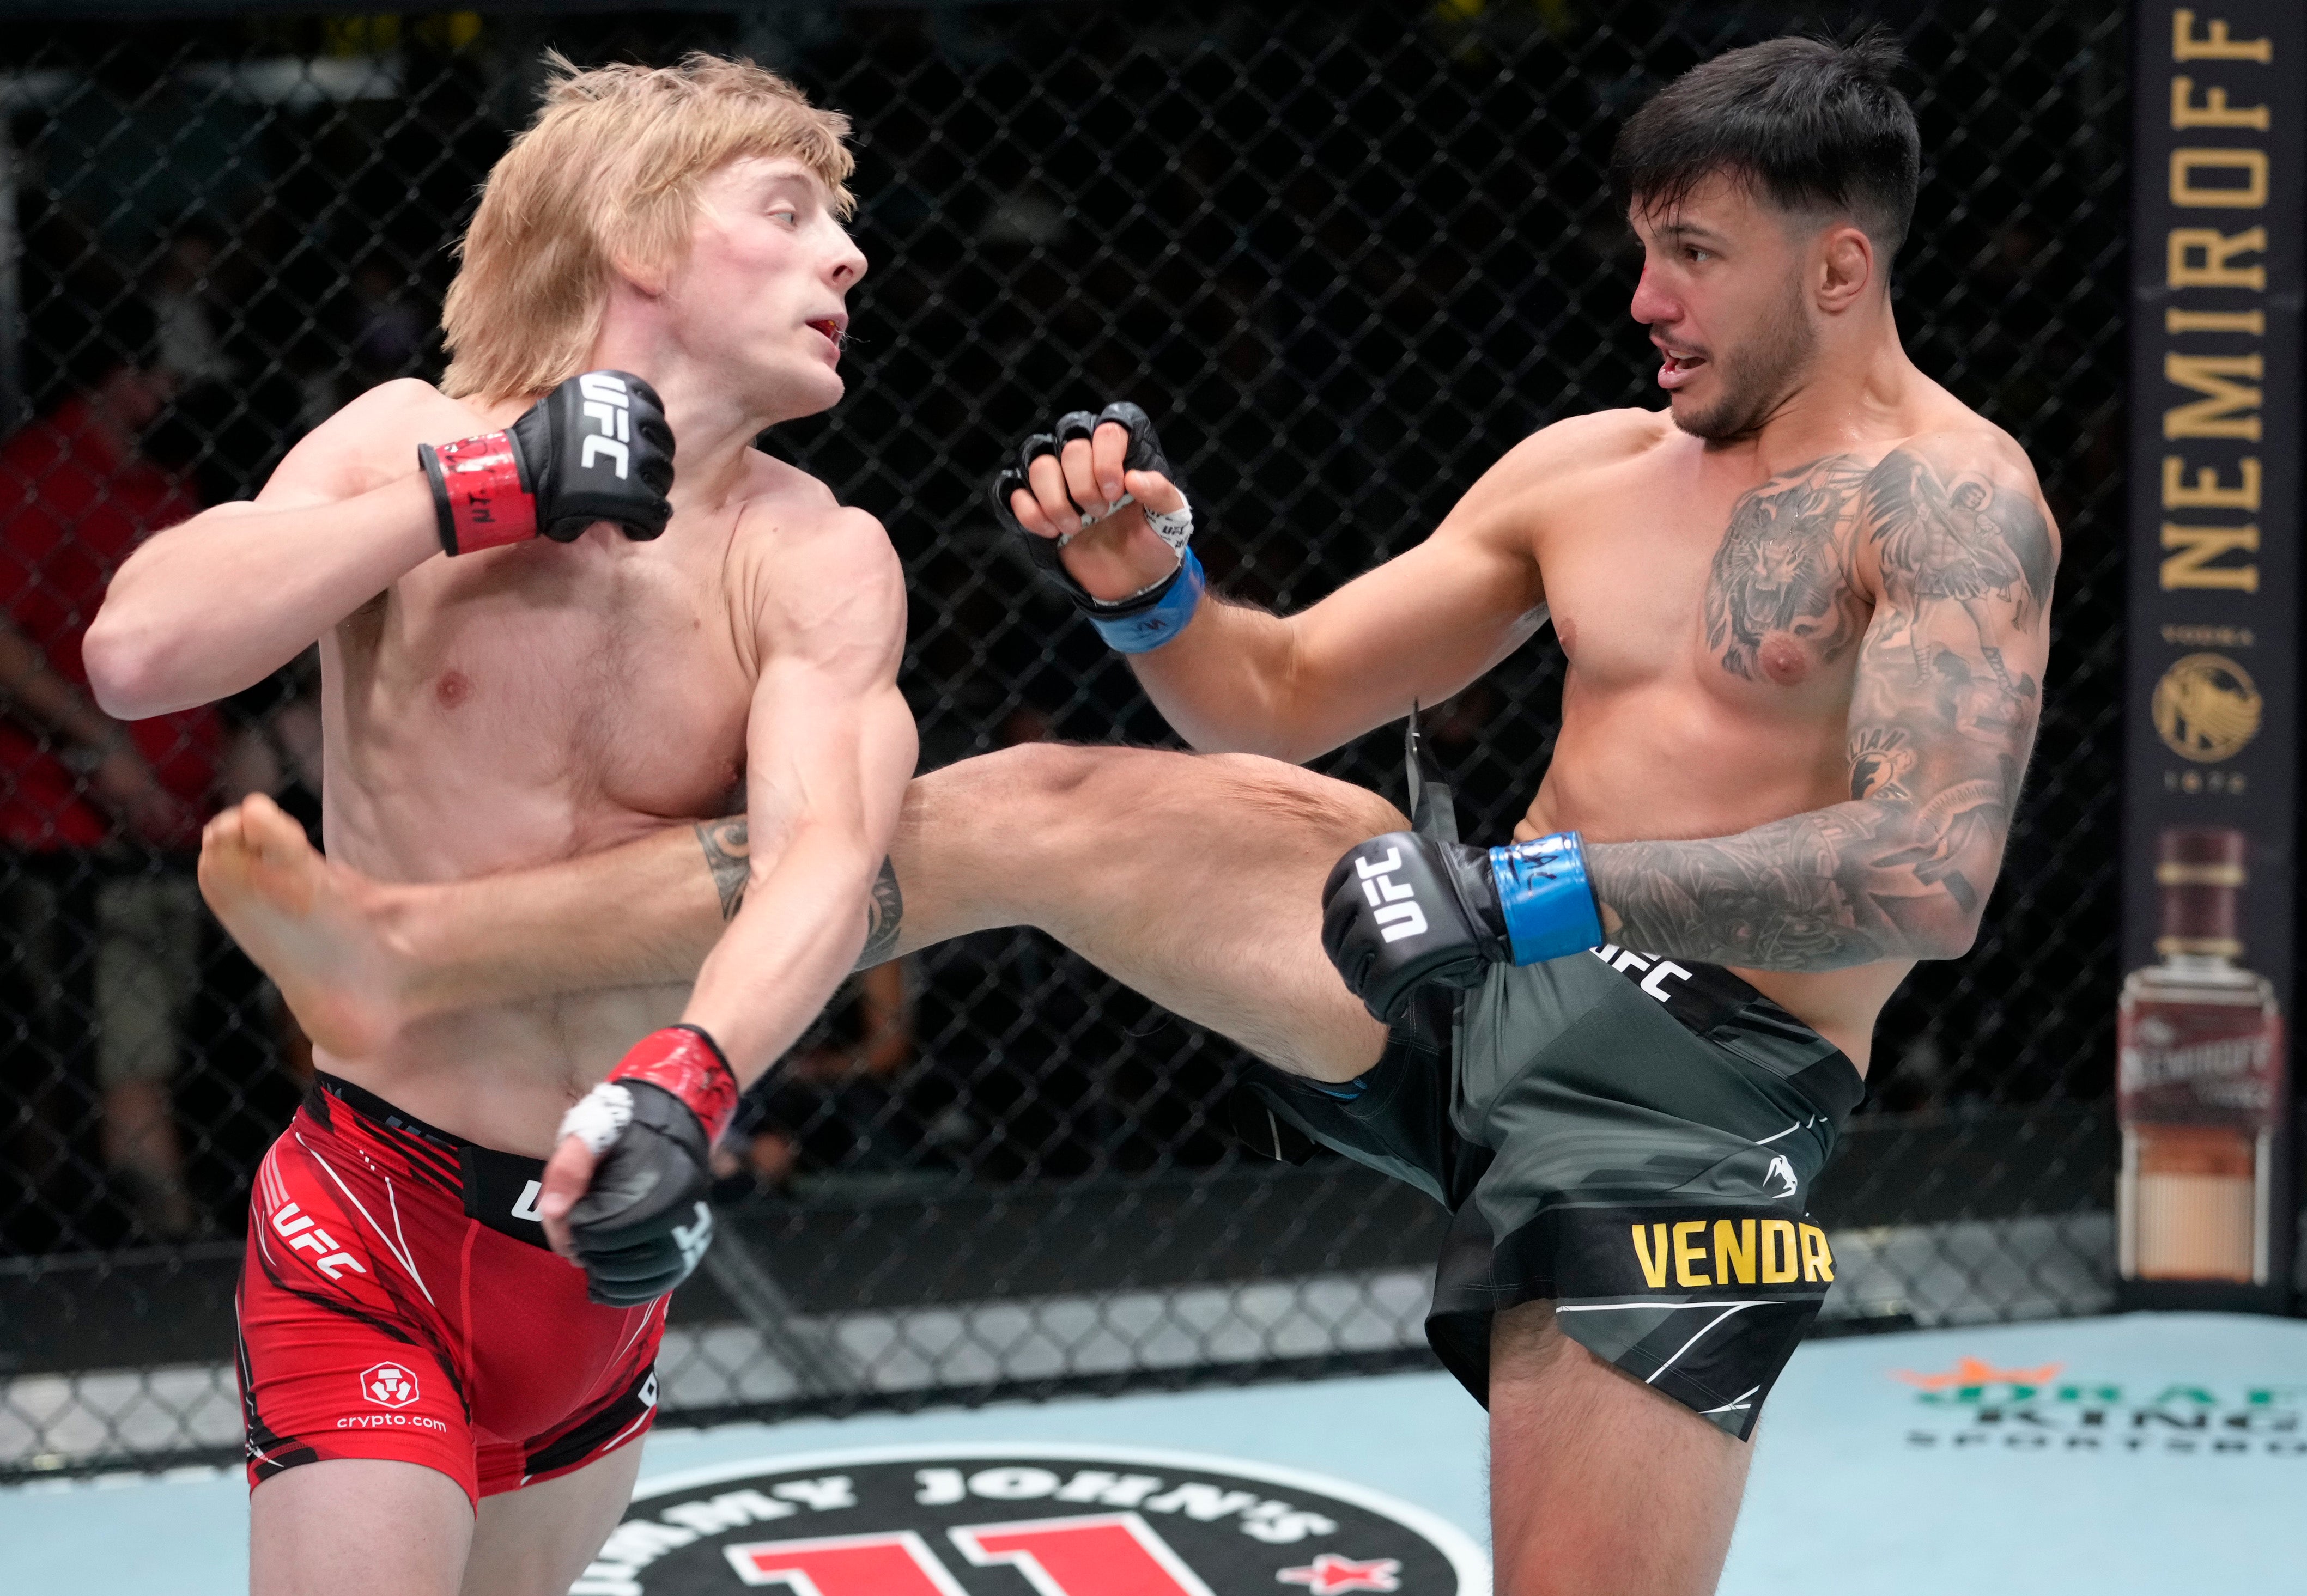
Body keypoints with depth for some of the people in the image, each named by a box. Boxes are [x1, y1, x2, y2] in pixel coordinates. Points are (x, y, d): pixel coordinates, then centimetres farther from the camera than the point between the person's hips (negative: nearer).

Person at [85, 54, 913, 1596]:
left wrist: (680, 1090, -41)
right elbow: (140, 648, -20)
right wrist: (478, 488, -19)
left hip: (610, 1231, 3)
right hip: (376, 1230, -3)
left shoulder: (814, 561, -4)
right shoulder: (413, 444, -4)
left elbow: (824, 855, -22)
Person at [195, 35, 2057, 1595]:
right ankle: (415, 952, -9)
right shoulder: (1589, 470, 14)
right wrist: (1150, 589, -3)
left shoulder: (1948, 499, -8)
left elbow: (1931, 876, -23)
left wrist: (1539, 887, -28)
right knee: (1058, 805, -8)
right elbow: (1283, 700, 20)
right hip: (1479, 988, 6)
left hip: (1695, 1089, -6)